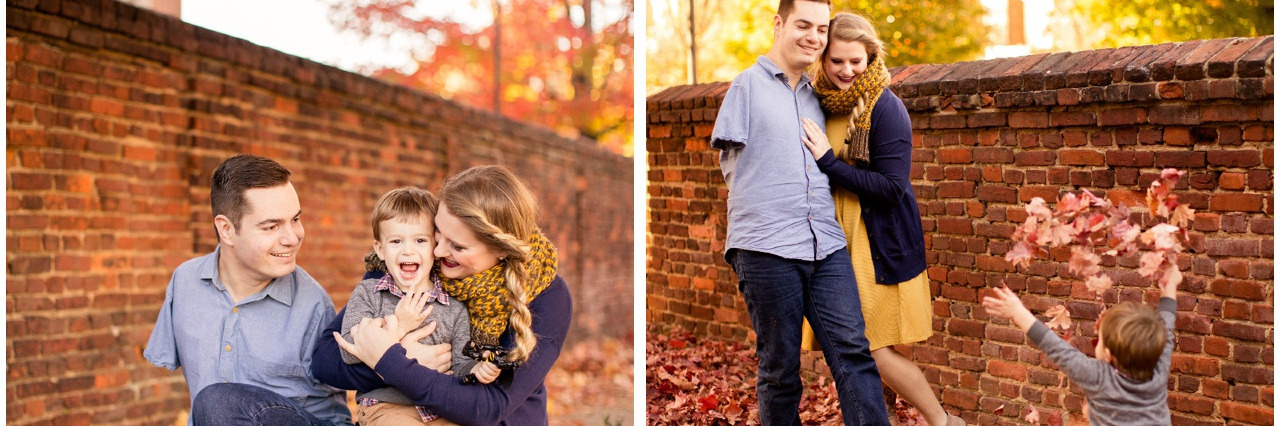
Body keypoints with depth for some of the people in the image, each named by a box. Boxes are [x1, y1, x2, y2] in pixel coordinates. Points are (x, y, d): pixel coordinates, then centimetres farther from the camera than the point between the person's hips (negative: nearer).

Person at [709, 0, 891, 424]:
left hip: (825, 245, 5)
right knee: (780, 366, 2)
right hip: (766, 246, -5)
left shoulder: (814, 94, 19)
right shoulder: (749, 84, 2)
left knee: (852, 351, -4)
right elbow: (732, 160, 2)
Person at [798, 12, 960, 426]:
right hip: (837, 237, 6)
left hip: (880, 243, -6)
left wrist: (829, 162, -21)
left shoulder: (885, 107, -13)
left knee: (874, 348, -5)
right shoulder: (820, 101, 6)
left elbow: (891, 187, -19)